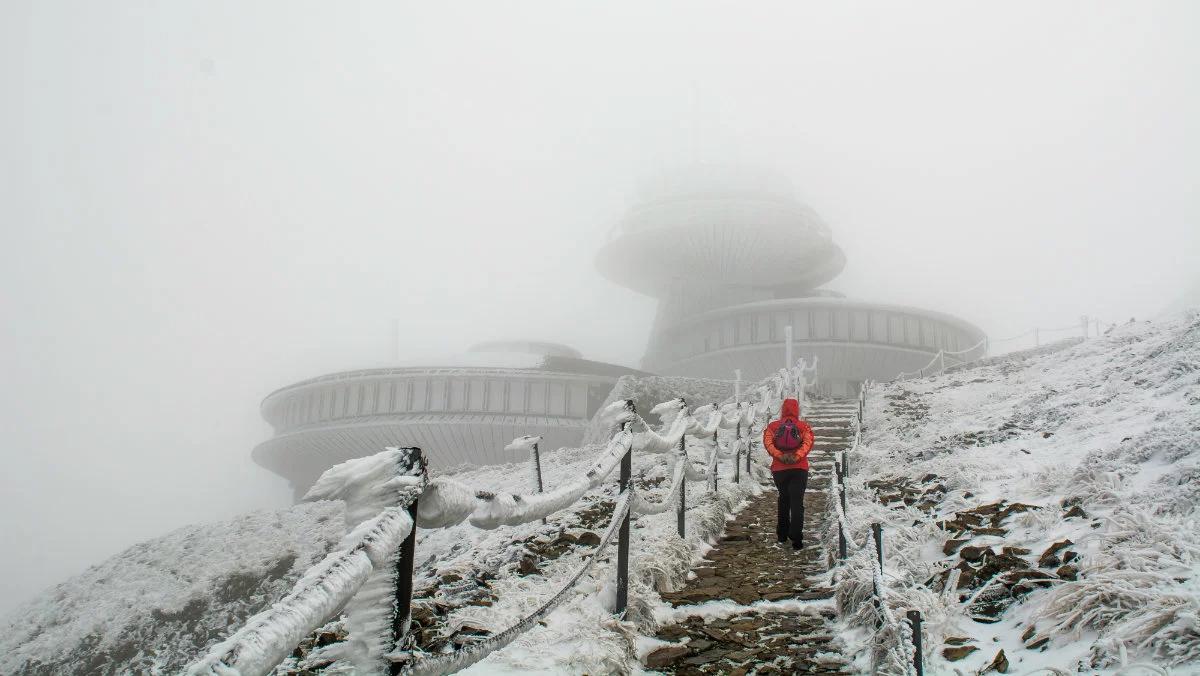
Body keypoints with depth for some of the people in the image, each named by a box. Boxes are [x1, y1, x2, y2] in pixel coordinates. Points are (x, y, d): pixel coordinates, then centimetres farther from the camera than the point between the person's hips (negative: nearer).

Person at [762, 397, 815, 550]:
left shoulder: (773, 426, 7)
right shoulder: (804, 426, 4)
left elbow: (768, 442, -10)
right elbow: (808, 442, -13)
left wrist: (779, 456, -19)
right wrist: (797, 456, -22)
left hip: (779, 469, 2)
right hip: (799, 469, -2)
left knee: (784, 499, 22)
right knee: (797, 503, -3)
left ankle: (782, 533, 25)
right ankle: (796, 538, -15)